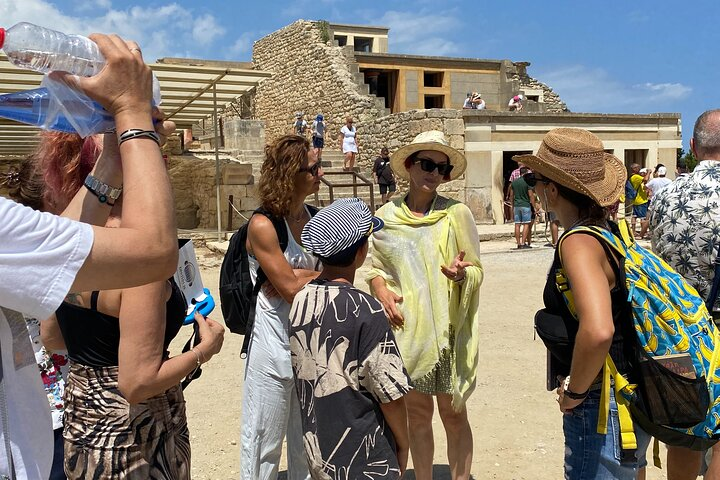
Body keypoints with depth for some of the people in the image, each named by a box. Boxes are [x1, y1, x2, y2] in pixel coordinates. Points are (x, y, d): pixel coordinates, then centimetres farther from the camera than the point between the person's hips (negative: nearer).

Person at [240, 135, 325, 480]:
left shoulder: (312, 217, 5)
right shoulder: (263, 225, -15)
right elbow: (291, 288, -18)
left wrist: (298, 278, -13)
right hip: (274, 344, -6)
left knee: (307, 439, 20)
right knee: (265, 443, 9)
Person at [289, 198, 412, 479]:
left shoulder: (300, 301, -5)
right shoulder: (364, 310, -23)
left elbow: (302, 372, 4)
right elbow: (389, 390, -18)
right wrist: (403, 444, -2)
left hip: (316, 449, 6)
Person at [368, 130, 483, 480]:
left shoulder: (457, 213, -5)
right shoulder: (386, 216, 2)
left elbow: (477, 270, 0)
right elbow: (376, 267, 12)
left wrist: (461, 273, -22)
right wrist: (381, 290, -8)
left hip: (449, 331, -2)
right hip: (407, 331, 2)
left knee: (453, 413, 7)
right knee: (417, 413, 13)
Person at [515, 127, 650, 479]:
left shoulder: (578, 242, -23)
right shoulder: (609, 231, 3)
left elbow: (598, 331, -38)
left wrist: (575, 392, -22)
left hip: (602, 408, -9)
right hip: (630, 396, 9)